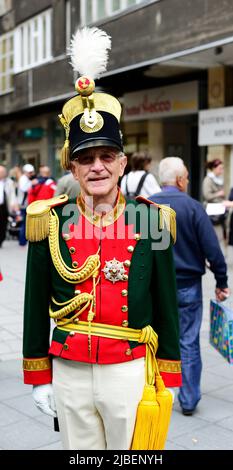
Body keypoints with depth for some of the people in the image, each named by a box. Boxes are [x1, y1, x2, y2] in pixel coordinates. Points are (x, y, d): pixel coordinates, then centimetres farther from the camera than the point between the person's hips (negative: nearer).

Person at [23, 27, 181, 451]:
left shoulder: (151, 219, -4)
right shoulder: (48, 222, -2)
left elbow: (166, 305, 1)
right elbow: (36, 305, 4)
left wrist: (168, 378, 3)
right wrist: (38, 377, 7)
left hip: (131, 372, -1)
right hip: (68, 374, 2)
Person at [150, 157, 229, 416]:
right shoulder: (193, 207, -10)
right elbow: (212, 249, -10)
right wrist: (221, 282, 0)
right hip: (187, 286, -2)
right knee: (189, 343, 8)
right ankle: (189, 400, 15)